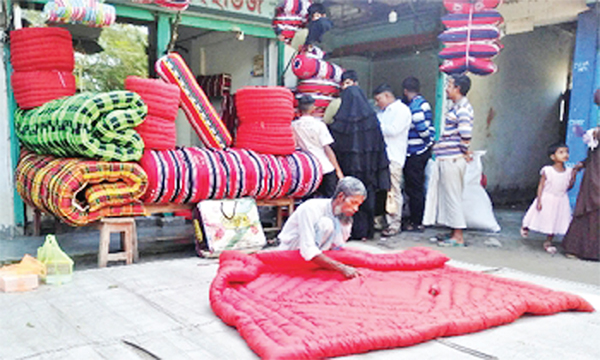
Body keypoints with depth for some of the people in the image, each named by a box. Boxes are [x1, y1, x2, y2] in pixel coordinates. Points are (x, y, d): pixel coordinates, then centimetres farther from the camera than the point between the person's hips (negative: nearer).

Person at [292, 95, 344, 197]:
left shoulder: (293, 126, 0)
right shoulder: (319, 124, -9)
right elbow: (327, 149, -11)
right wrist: (338, 170, -7)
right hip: (326, 168, -4)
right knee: (332, 198, 2)